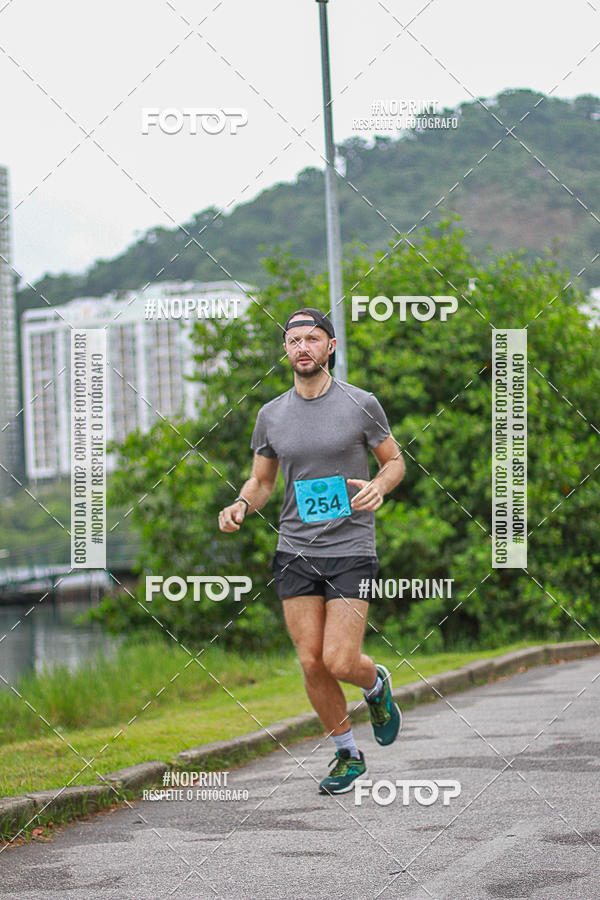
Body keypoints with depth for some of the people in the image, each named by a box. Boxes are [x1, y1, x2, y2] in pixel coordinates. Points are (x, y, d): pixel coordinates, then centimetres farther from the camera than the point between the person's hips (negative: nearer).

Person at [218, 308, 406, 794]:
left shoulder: (361, 404, -3)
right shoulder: (271, 416, 6)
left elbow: (395, 461, 8)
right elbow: (261, 481, 16)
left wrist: (379, 486, -14)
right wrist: (241, 506, -5)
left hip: (351, 549, -3)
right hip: (296, 551, 3)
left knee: (339, 662, -12)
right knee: (312, 664, 1)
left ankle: (377, 684, 24)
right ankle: (347, 754, 20)